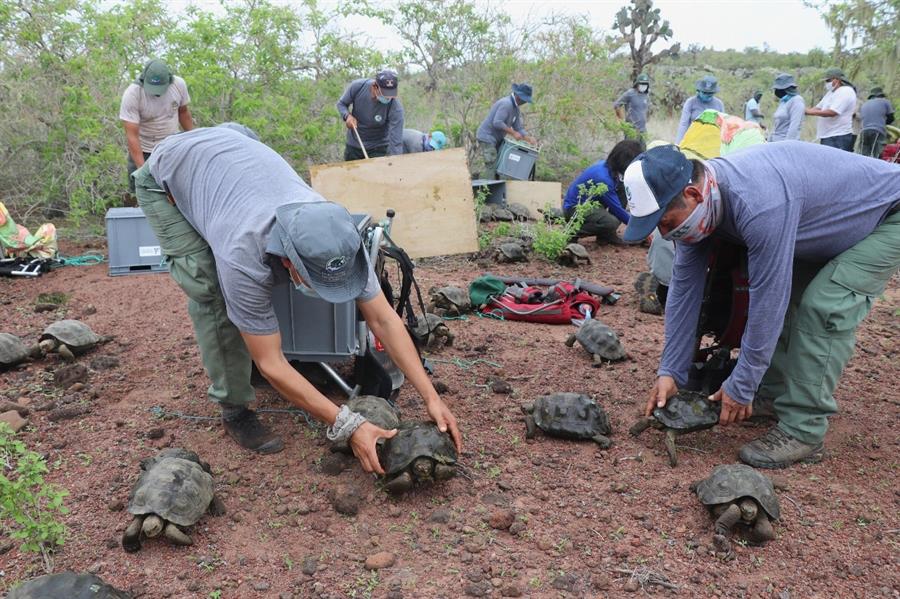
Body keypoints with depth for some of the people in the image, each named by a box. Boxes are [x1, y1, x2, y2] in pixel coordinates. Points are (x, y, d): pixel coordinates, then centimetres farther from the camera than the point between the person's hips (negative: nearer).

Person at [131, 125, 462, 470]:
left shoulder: (337, 235, -30)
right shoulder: (244, 258, -43)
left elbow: (384, 319, -22)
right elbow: (271, 365, -34)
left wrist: (431, 397, -27)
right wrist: (348, 426, -36)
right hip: (166, 178, -5)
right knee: (213, 293, -19)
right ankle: (234, 409, -4)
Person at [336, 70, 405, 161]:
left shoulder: (396, 108, -29)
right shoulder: (357, 86, -22)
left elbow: (396, 143, -30)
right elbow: (341, 104, -3)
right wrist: (347, 115, -24)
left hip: (378, 149, -3)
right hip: (353, 145, 3)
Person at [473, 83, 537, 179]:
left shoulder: (516, 109, 10)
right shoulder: (506, 104, -20)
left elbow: (518, 128, 11)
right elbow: (497, 122, -29)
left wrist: (529, 139, -5)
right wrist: (513, 133, -24)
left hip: (496, 140, 10)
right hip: (487, 137, -10)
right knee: (490, 165, -15)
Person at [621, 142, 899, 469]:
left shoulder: (759, 205, -41)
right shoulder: (695, 200, -15)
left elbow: (766, 302, -35)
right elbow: (684, 289, -9)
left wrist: (741, 389, -24)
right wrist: (670, 372, -9)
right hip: (832, 223, 8)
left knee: (825, 307, -22)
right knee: (783, 297, 3)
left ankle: (802, 431, -15)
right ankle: (773, 395, 16)